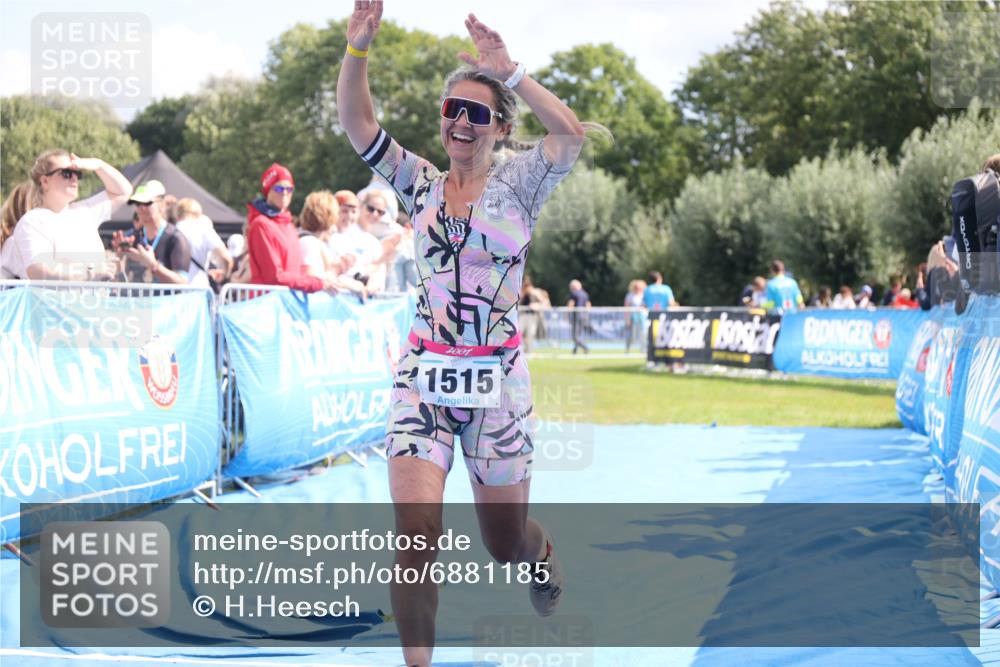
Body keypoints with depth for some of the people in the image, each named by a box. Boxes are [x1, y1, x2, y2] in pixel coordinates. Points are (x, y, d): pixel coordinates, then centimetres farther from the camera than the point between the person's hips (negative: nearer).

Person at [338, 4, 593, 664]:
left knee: (506, 544, 11)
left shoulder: (518, 183, -1)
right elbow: (357, 122, -6)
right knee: (415, 530, -16)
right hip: (424, 373, 1)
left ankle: (543, 554, 49)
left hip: (495, 376, -1)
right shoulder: (421, 183, 6)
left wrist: (508, 69, -21)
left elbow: (571, 133, -20)